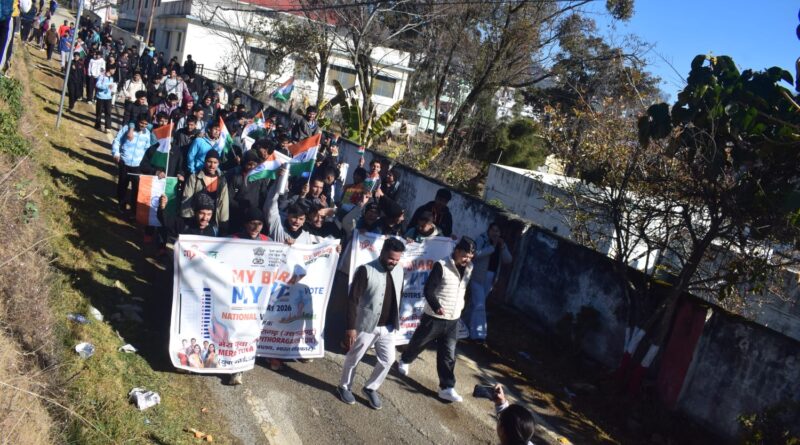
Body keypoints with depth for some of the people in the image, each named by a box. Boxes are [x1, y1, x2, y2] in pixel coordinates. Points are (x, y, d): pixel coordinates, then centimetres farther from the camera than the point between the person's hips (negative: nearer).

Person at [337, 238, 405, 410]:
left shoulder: (399, 270, 0)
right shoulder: (366, 270, -18)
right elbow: (352, 300, -16)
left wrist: (396, 321, 16)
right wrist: (351, 327, -18)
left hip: (388, 327, 5)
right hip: (366, 325, -5)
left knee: (388, 359, 10)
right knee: (353, 359, 11)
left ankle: (371, 388, 31)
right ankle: (344, 387, 34)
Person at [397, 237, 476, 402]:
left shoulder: (469, 268, 1)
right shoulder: (441, 266, -19)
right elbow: (428, 290, -19)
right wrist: (436, 307, -32)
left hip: (453, 320, 4)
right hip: (433, 317, -4)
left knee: (448, 355, 5)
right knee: (418, 343, 18)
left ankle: (447, 388, 11)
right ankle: (404, 361, 46)